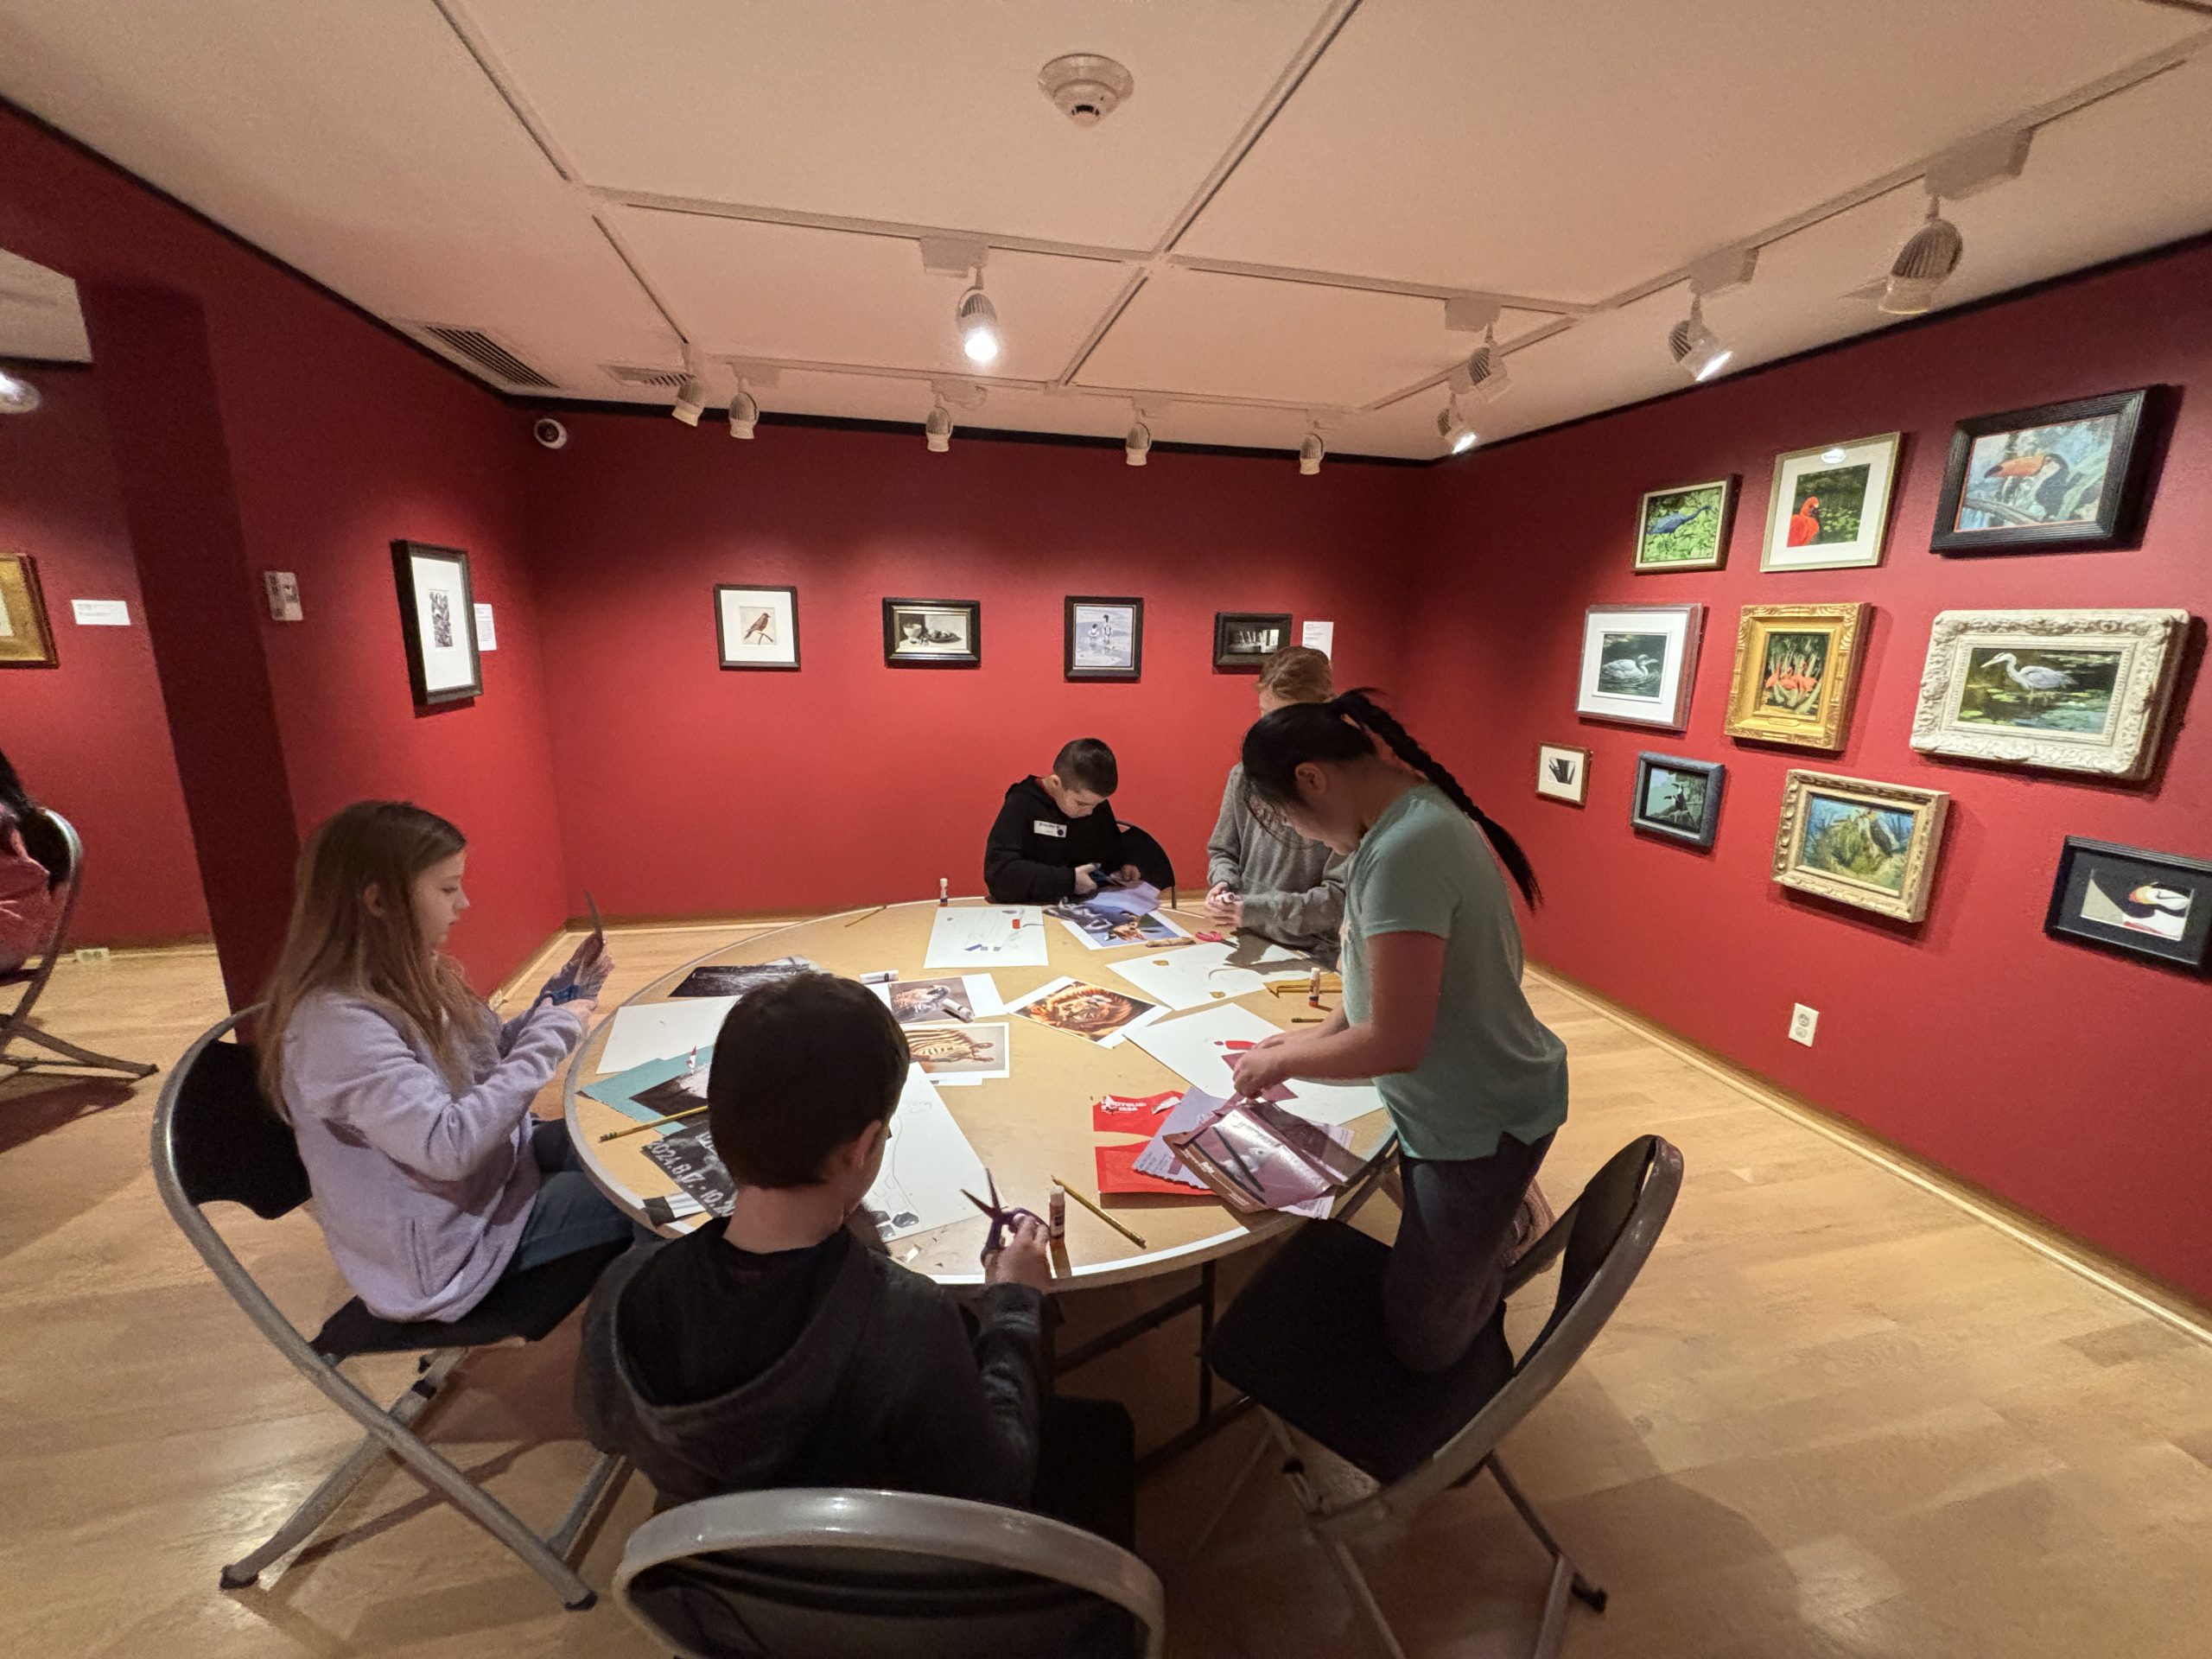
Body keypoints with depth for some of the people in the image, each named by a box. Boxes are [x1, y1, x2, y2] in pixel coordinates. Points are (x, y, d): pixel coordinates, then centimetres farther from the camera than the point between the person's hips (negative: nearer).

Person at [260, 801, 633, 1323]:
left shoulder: (399, 977, -3)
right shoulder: (337, 1023, -31)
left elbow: (483, 1062, 9)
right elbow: (449, 1147, -36)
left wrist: (560, 1000, -5)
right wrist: (549, 1034, -28)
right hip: (448, 1247, -8)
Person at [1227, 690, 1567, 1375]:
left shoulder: (1404, 852, -32)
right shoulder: (1418, 809, -1)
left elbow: (1396, 1043, -28)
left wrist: (1282, 1061, -13)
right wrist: (1317, 1036, 7)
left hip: (1480, 1124, -9)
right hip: (1459, 1105, 9)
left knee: (1418, 1341, 10)